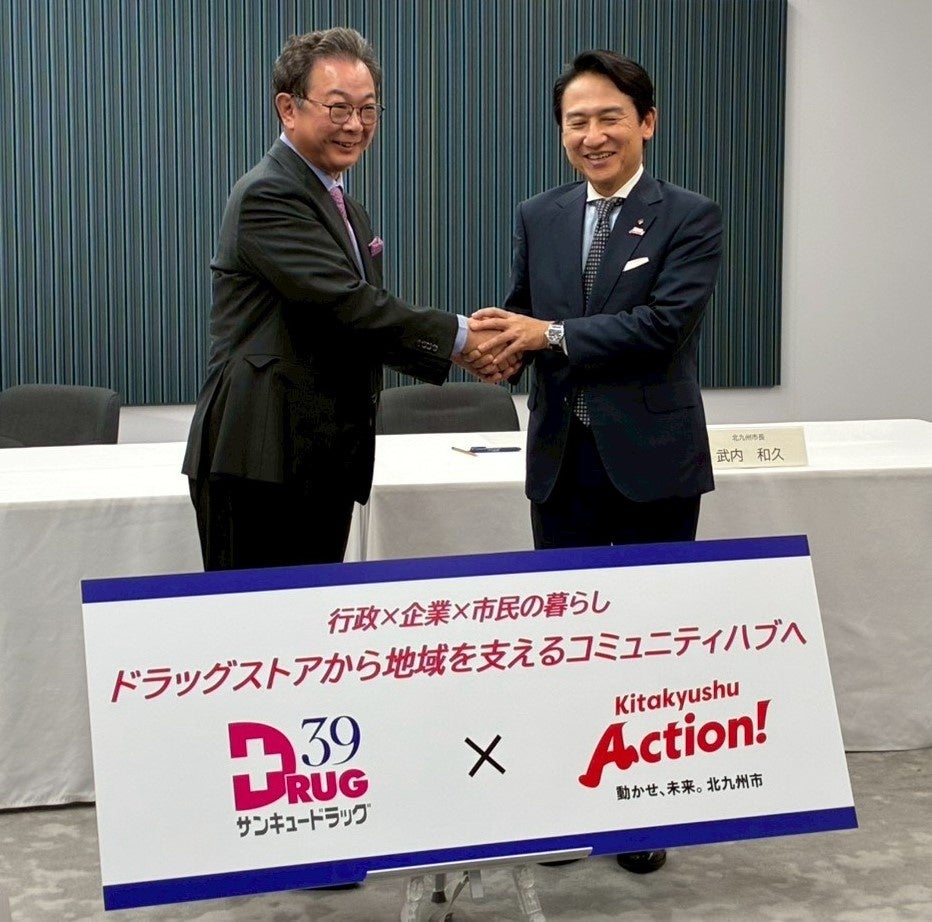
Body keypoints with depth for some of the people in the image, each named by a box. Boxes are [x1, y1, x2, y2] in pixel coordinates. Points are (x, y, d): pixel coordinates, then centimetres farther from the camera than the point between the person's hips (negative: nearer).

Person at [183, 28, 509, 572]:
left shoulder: (347, 212, 21)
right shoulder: (269, 196, -11)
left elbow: (365, 323, 17)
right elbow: (346, 304, -20)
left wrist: (462, 348, 1)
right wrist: (456, 338, -12)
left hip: (325, 462, 9)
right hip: (263, 462, -9)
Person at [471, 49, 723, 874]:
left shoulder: (690, 218, -5)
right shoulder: (538, 219, 9)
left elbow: (663, 324, -18)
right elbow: (525, 318, 10)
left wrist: (551, 334, -20)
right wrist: (502, 343, -13)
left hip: (653, 460, -4)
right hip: (562, 460, 4)